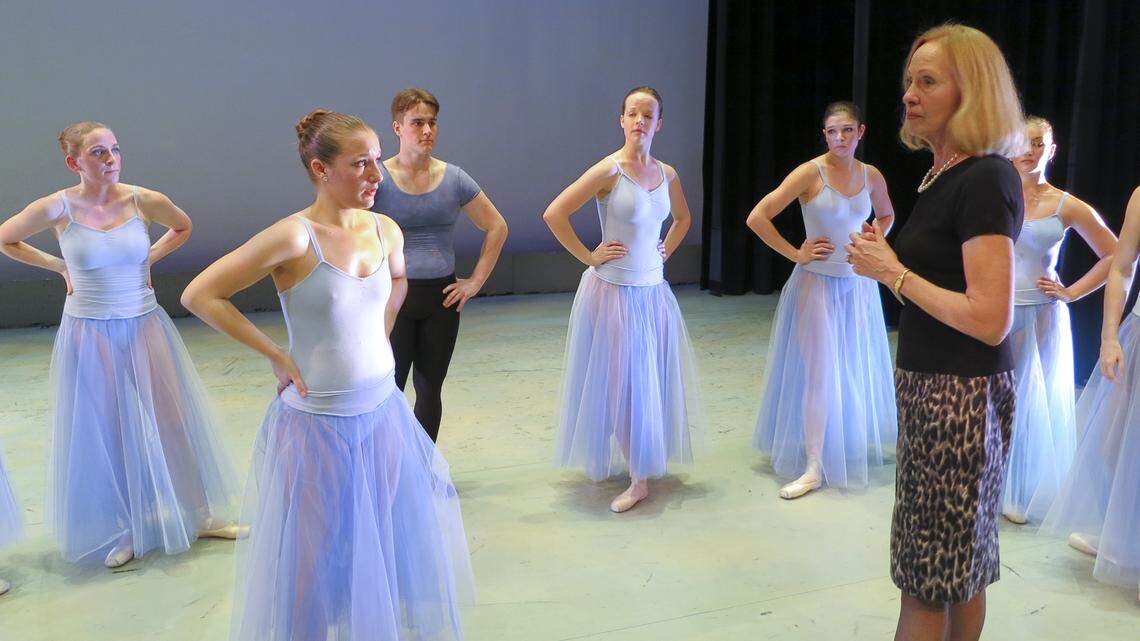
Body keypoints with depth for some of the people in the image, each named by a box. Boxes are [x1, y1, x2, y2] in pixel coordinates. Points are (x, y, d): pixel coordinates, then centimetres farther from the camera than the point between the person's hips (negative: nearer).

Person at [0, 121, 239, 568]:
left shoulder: (145, 201, -8)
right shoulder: (56, 208, -11)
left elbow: (182, 227, 14)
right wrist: (59, 266, 2)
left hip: (144, 327, 1)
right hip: (89, 334, -1)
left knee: (170, 419, 8)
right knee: (107, 431, 8)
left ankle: (197, 514, 25)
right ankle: (120, 530, 25)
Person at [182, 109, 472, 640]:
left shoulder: (385, 230, 0)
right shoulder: (294, 237, -17)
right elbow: (199, 296, -14)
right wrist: (275, 355, -13)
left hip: (384, 413, 6)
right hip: (319, 426, -5)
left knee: (395, 546, 17)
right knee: (319, 561, 10)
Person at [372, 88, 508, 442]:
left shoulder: (453, 178, 3)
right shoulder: (378, 177, -6)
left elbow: (496, 227, 10)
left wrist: (476, 280, 5)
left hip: (441, 299, 3)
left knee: (430, 388, 13)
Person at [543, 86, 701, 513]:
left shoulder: (667, 174, 6)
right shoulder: (609, 170, -12)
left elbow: (682, 217, 26)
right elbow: (554, 214, -18)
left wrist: (666, 251, 12)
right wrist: (588, 257, -14)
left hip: (653, 291, 6)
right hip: (614, 290, -6)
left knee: (654, 381, 12)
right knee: (622, 383, 0)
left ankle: (644, 468, 29)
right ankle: (639, 480, 11)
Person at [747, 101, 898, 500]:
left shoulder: (872, 176, 3)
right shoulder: (810, 173, -12)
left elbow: (886, 215, 25)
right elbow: (757, 218, -16)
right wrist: (795, 254, -13)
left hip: (858, 283, 5)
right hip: (817, 282, -5)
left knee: (856, 369, 14)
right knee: (820, 372, -4)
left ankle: (853, 444, 35)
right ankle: (813, 467, 2)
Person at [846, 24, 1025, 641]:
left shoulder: (985, 180, -17)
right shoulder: (943, 174, 11)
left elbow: (989, 320, -23)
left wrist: (893, 271, -15)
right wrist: (884, 260, 4)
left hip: (962, 395, -9)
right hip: (933, 385, 9)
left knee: (929, 572, 2)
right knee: (959, 565, 20)